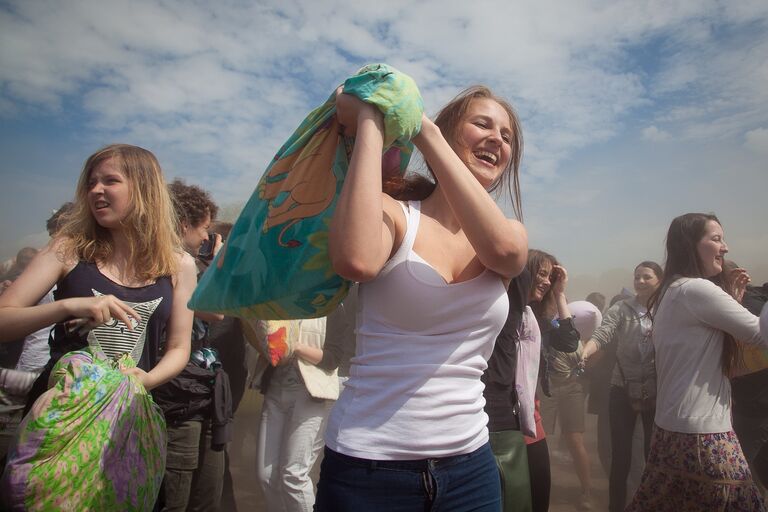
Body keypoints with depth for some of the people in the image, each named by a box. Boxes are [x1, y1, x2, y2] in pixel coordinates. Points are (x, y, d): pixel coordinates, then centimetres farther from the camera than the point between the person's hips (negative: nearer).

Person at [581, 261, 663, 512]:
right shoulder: (621, 309, -3)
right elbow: (601, 335, -17)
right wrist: (584, 353, -33)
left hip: (657, 393, 1)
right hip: (623, 391, -1)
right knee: (620, 456, 6)